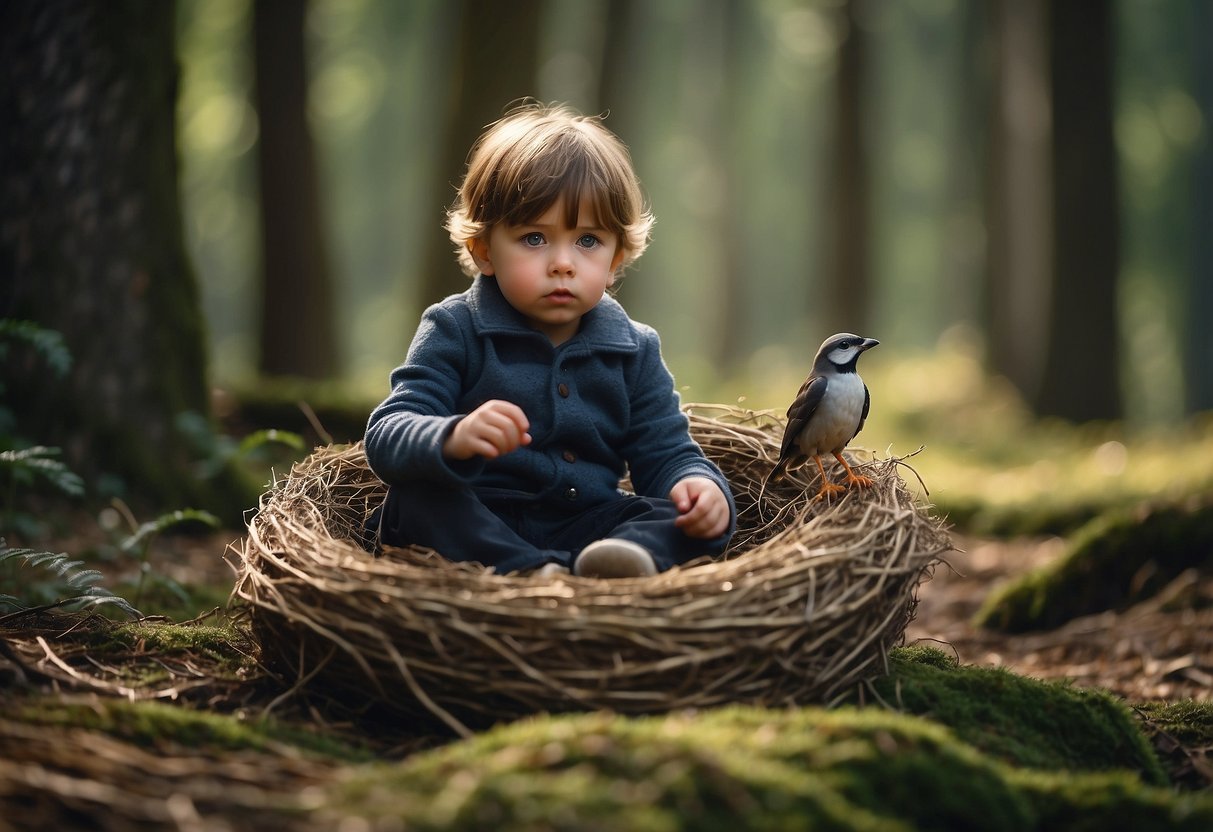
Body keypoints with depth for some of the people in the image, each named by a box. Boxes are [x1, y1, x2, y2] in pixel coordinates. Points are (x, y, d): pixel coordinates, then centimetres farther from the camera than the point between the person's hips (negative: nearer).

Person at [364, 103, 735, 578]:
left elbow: (667, 456, 10)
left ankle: (615, 567, -49)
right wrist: (453, 438, -35)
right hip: (478, 533, -2)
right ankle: (529, 574, -47)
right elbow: (386, 439, -10)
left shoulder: (634, 351, 10)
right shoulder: (455, 333, 0)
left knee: (692, 519, -20)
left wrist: (699, 485, -16)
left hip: (584, 527, 3)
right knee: (416, 495, -30)